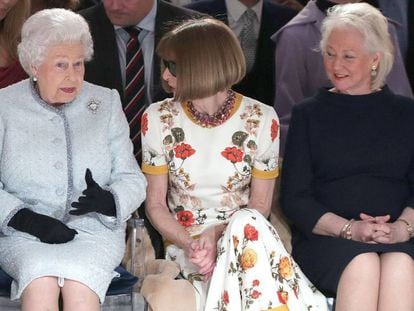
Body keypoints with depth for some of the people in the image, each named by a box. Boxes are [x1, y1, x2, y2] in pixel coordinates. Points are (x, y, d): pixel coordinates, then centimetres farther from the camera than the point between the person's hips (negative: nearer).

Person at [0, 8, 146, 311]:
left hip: (94, 228, 1)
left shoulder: (106, 103, 11)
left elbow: (133, 180, 8)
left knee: (78, 282, -32)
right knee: (41, 282, -34)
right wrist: (26, 218, -16)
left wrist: (108, 201, -15)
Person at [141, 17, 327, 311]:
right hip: (184, 242, 0)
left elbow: (260, 205, 2)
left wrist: (218, 233, -17)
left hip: (243, 236, 0)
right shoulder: (158, 119, 1)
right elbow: (156, 204, 3)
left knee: (247, 223, -37)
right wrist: (190, 244, -16)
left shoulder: (261, 119, -3)